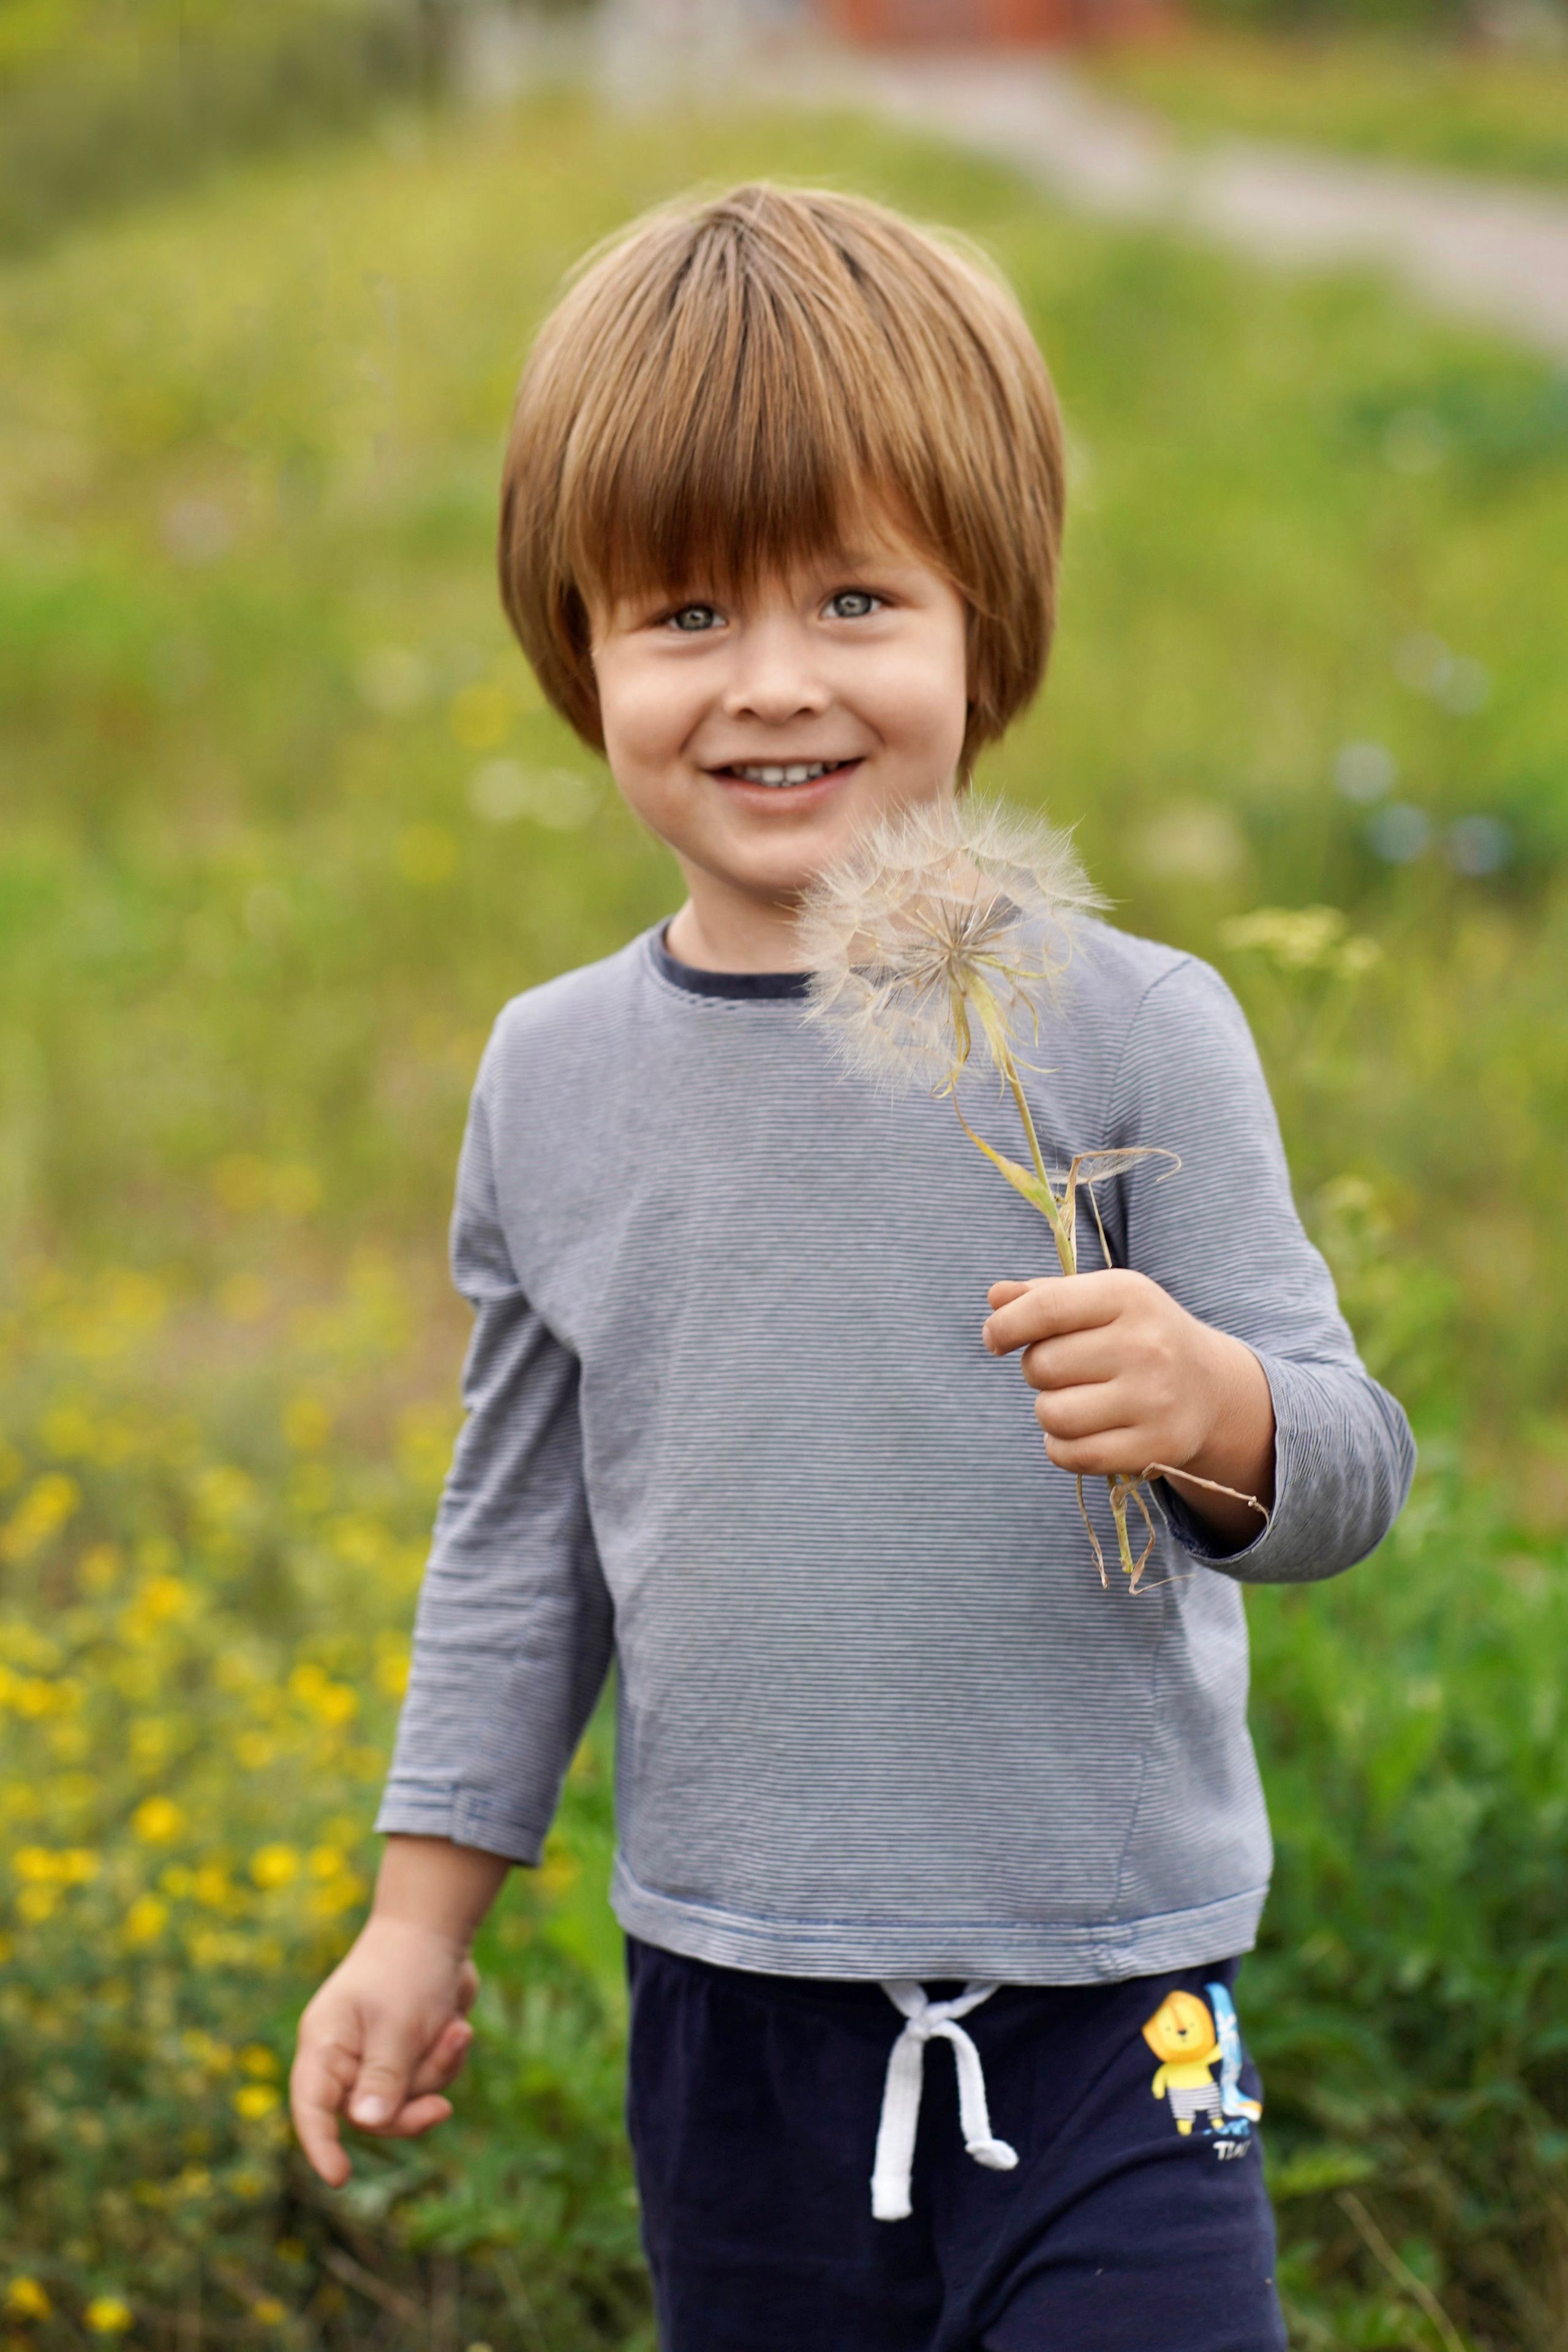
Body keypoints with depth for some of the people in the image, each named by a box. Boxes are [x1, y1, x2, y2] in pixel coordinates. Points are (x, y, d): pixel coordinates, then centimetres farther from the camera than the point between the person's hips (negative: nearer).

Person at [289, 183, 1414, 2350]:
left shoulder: (1127, 1030, -8)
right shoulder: (555, 1080, 3)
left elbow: (1348, 1474, -6)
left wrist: (1210, 1403, -28)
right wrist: (424, 1920, 14)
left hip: (1096, 2022, -3)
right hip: (730, 2014, 3)